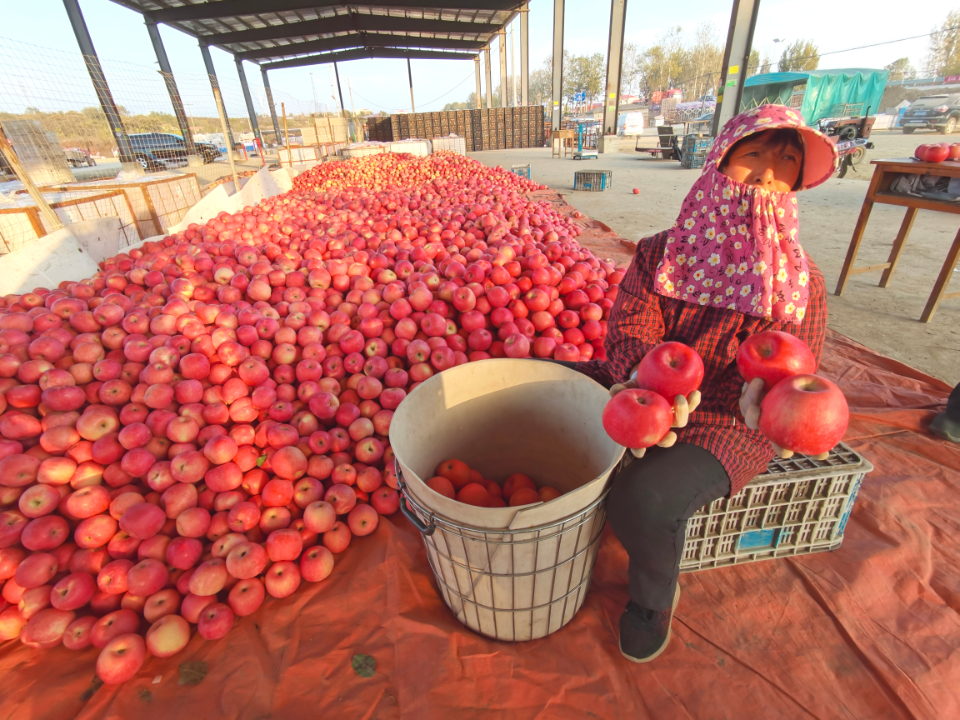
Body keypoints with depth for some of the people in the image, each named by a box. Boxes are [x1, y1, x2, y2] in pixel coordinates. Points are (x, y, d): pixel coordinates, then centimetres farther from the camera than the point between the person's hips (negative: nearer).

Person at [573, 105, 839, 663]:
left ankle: (656, 595, 8)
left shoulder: (802, 284, -7)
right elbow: (629, 326, -13)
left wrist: (763, 393, -36)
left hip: (726, 421, -3)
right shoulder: (659, 253, -1)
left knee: (646, 496, -30)